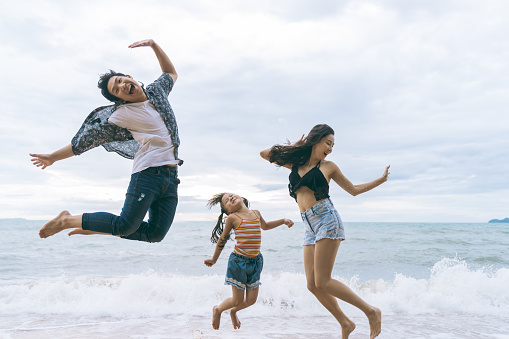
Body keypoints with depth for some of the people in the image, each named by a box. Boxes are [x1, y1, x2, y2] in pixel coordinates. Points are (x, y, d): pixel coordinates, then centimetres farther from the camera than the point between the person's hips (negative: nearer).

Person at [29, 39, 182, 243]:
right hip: (148, 173, -5)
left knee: (156, 234, -2)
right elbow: (88, 139, 7)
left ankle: (95, 227, 15)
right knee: (125, 226, -13)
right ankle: (67, 220, 8)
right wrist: (54, 157, 9)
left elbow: (171, 73, 34)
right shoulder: (122, 115, 1)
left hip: (171, 177, 5)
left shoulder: (156, 91, 17)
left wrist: (153, 45, 22)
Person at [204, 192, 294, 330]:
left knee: (251, 299, 8)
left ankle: (233, 311, 40)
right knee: (238, 300, 2)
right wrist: (214, 259, 10)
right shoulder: (232, 218, -7)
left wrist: (283, 220, 21)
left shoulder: (256, 213, 7)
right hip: (238, 261, -5)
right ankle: (217, 310, 33)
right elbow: (222, 239, 3)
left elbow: (265, 226, 29)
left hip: (255, 261, 5)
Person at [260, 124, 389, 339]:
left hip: (326, 219, -4)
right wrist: (293, 146, 18)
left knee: (322, 282, -12)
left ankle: (371, 311, 3)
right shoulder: (296, 163, 18)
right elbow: (265, 154, 21)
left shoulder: (328, 166, 12)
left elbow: (354, 190, 21)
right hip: (309, 226, 4)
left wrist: (381, 180, 14)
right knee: (312, 284, 0)